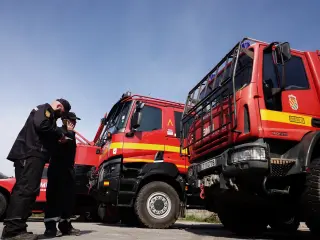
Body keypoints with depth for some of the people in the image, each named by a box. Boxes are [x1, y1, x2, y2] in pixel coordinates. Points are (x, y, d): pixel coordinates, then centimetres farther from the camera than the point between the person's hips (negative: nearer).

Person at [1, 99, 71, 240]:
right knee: (26, 189, -18)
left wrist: (58, 136, 14)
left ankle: (13, 229, 6)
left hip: (31, 155, 11)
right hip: (31, 155, -11)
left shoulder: (48, 114, 31)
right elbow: (42, 125, -18)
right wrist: (60, 135, -8)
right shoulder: (44, 109, 1)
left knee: (25, 189, 6)